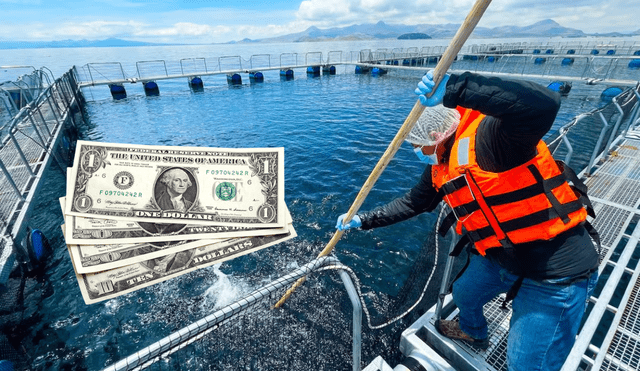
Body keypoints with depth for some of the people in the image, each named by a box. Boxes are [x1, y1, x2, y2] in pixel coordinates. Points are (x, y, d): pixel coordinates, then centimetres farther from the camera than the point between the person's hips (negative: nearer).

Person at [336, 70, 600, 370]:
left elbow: (544, 104, -46)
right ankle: (473, 333, 63)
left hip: (556, 271, -8)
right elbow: (412, 203, 8)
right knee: (464, 294, 30)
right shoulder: (441, 167, 0)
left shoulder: (489, 135, -27)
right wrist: (364, 220, 7)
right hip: (500, 254, 9)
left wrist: (454, 88, -51)